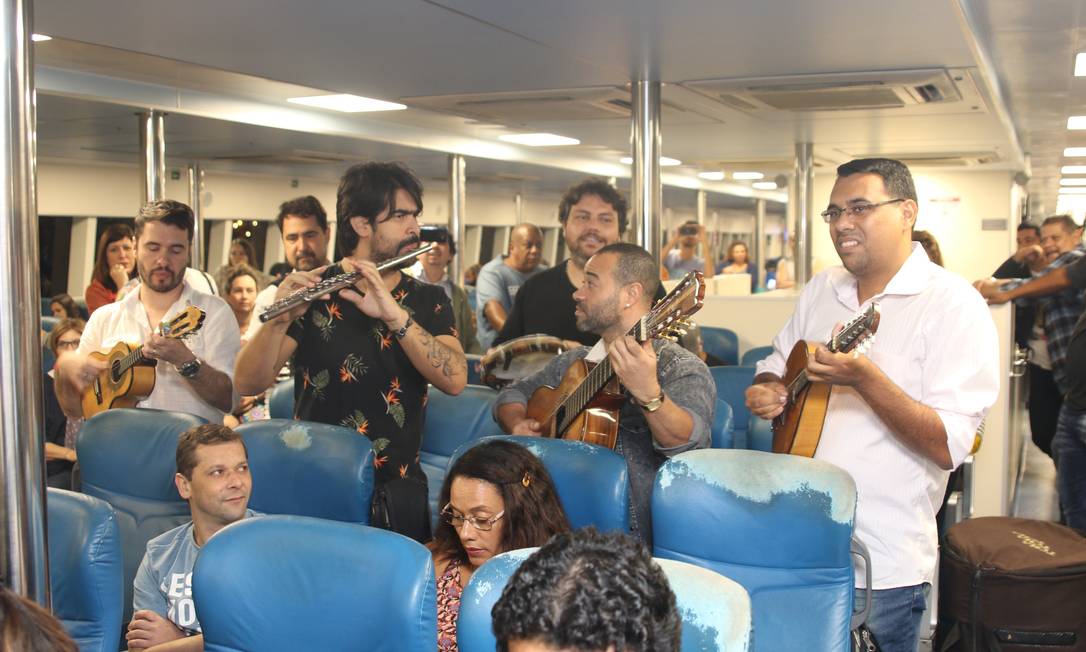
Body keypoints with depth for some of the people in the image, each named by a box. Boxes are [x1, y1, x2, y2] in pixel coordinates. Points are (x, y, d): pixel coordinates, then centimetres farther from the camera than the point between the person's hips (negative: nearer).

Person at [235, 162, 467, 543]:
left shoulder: (429, 301, 5)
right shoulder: (312, 293, -1)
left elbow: (455, 380, -12)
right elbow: (247, 384, -10)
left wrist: (394, 314, -24)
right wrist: (280, 319, -27)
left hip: (396, 489, 2)